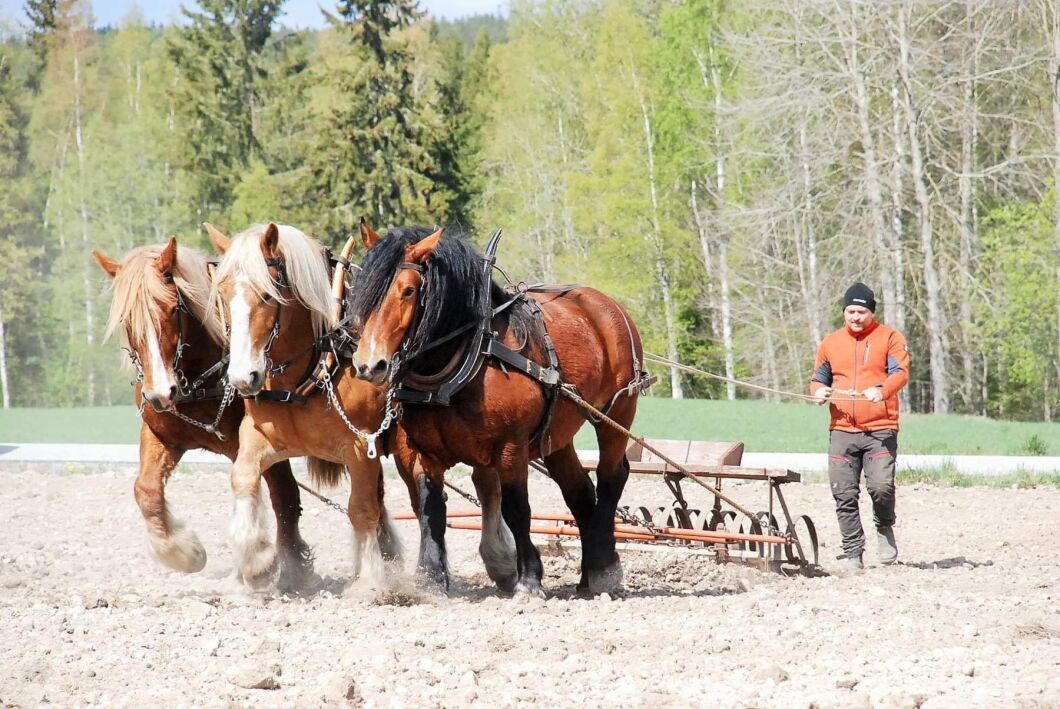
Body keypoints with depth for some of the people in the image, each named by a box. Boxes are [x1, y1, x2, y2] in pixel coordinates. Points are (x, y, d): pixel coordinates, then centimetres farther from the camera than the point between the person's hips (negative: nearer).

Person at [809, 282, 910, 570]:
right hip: (842, 430, 4)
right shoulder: (831, 342, 17)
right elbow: (818, 378, 26)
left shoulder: (890, 338, 5)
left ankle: (884, 529, 11)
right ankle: (852, 554, 7)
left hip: (880, 430, -4)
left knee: (881, 485, -19)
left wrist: (882, 390, -30)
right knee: (844, 494, -1)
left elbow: (900, 372, -9)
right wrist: (819, 390, 1)